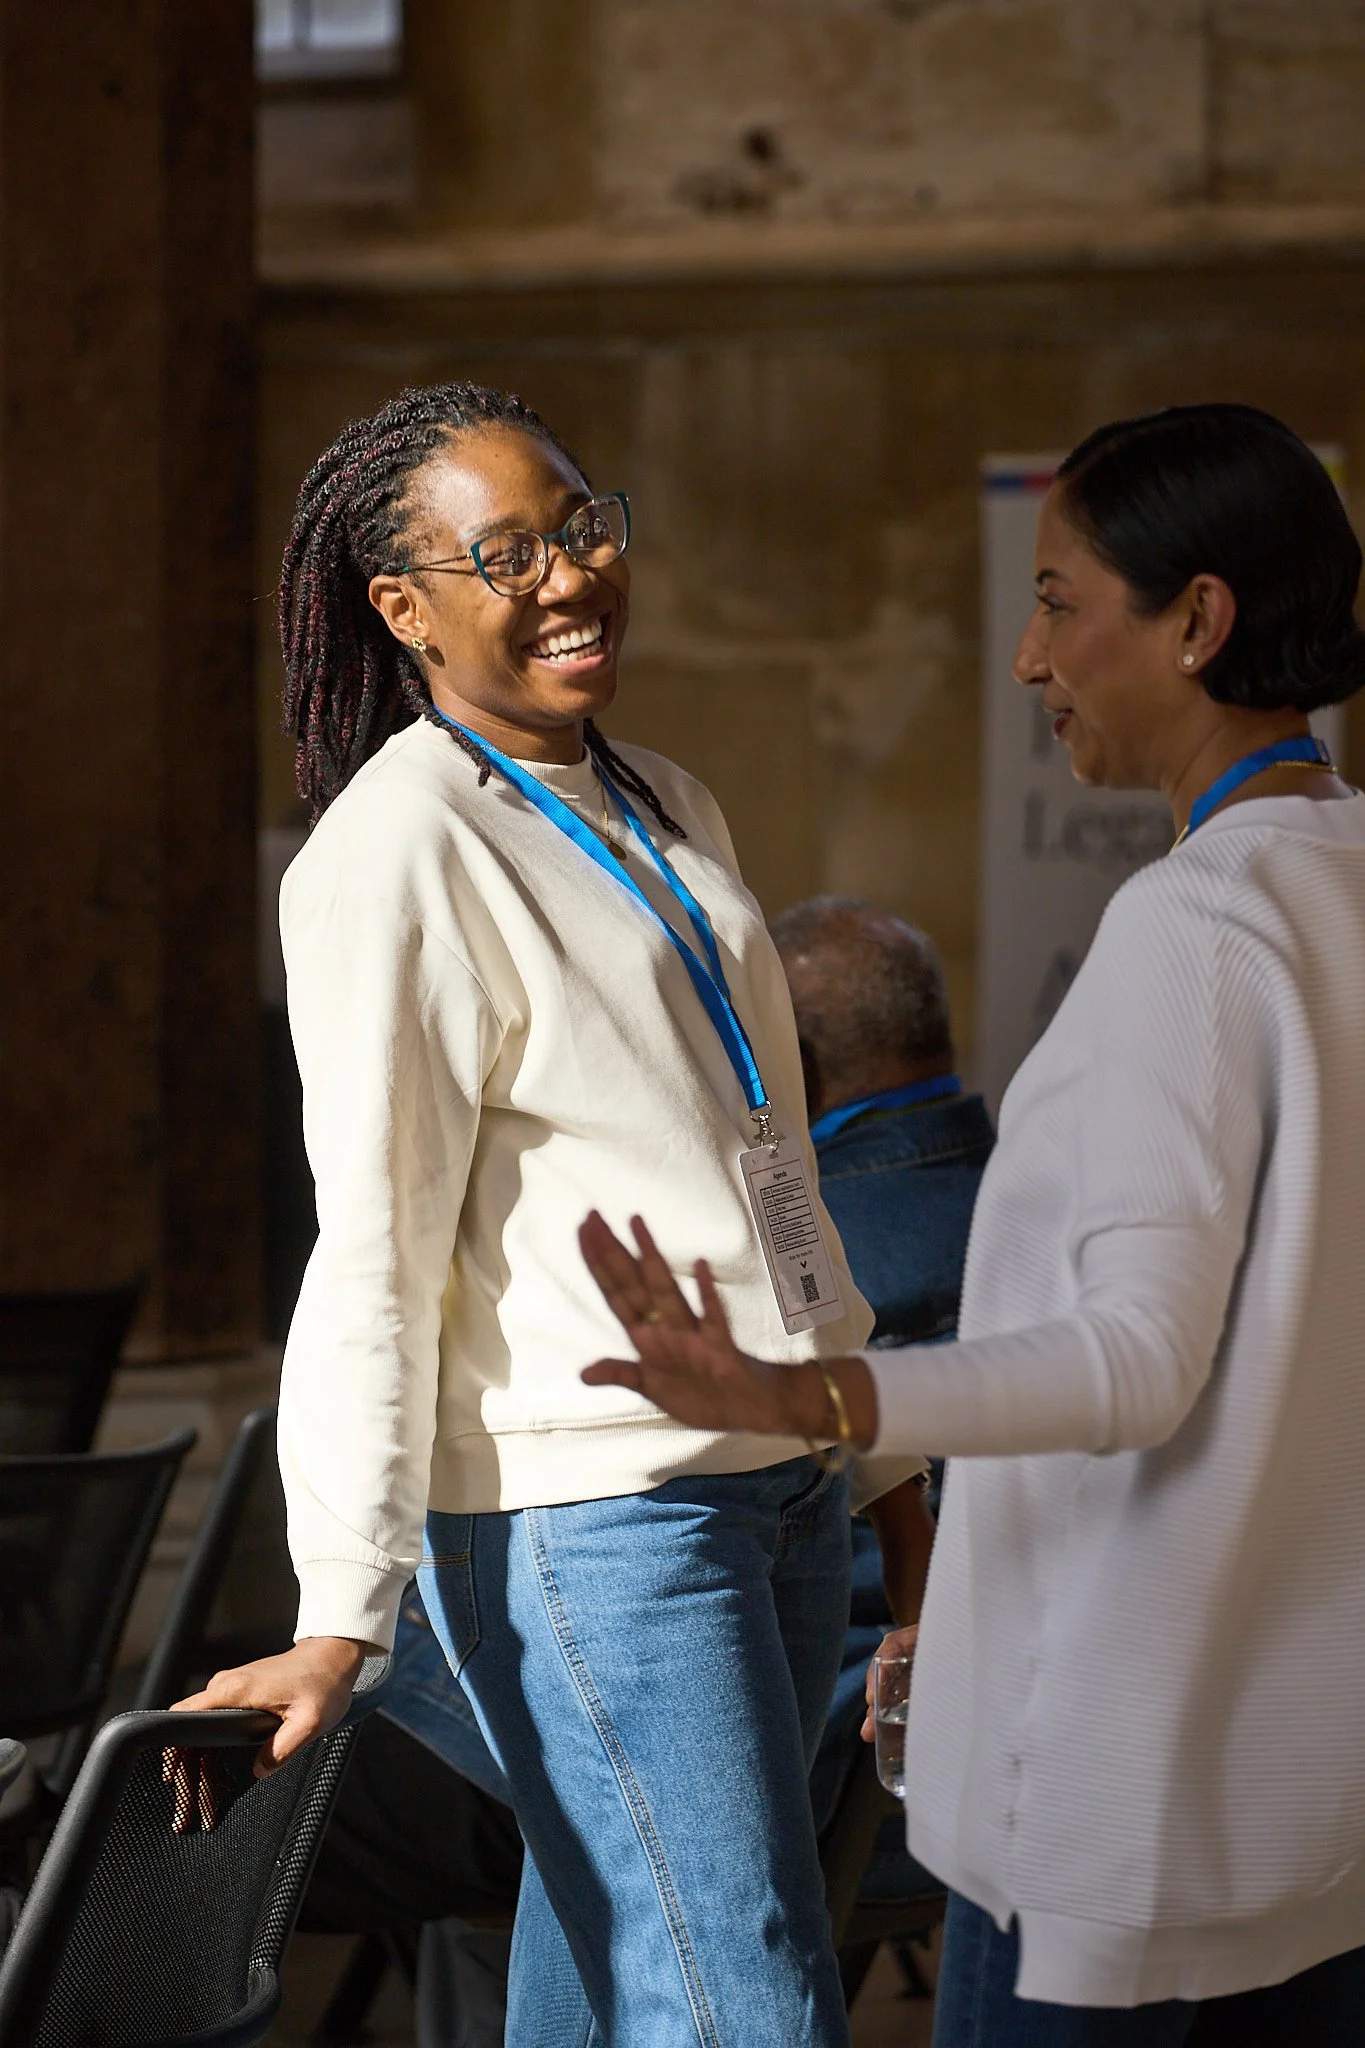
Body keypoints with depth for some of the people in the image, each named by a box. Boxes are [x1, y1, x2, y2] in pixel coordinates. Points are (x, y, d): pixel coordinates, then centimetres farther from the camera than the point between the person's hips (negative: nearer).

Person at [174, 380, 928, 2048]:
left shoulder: (668, 811, 17)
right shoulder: (400, 851, -9)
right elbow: (373, 1250, -15)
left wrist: (889, 1455, 23)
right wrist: (339, 1616, -19)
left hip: (782, 1478, 8)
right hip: (588, 1516, -7)